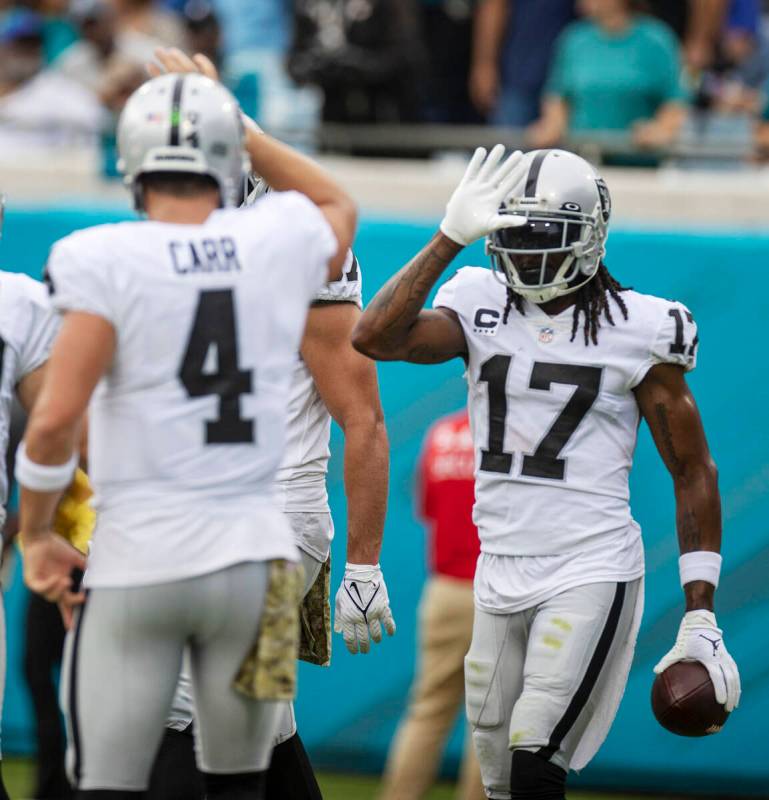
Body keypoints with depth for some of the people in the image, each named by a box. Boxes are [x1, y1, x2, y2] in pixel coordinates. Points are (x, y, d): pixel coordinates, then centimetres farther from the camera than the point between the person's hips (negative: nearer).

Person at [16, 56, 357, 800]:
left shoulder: (107, 262, -11)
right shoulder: (280, 243, 0)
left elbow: (55, 419, -16)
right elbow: (336, 205, 27)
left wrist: (36, 535, -2)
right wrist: (239, 126, 24)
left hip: (138, 562, -3)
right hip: (252, 555, 3)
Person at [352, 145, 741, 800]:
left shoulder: (637, 332, -4)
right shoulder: (480, 308, 4)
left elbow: (692, 472, 0)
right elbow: (375, 339, -14)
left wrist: (700, 618, -5)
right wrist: (451, 237, -17)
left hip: (591, 572, -5)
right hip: (501, 569, 5)